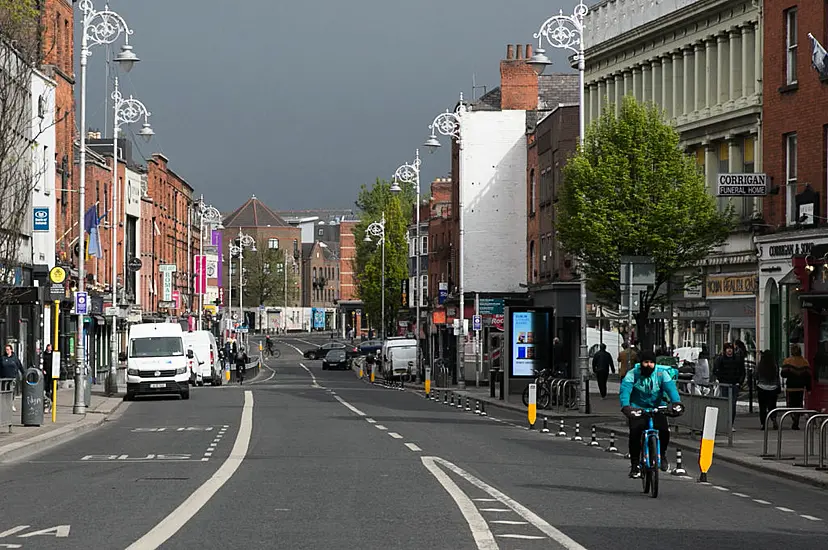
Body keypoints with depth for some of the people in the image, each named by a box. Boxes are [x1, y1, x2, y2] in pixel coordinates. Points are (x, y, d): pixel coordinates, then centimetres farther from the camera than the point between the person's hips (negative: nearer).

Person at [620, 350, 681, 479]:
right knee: (635, 432, -23)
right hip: (637, 409, -1)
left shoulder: (661, 374, -5)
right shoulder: (633, 374, -9)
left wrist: (676, 402, -39)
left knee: (664, 431, -22)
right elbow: (625, 390, -23)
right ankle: (634, 465, -10)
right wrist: (625, 406, -42)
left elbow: (671, 388, -18)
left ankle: (662, 454, 10)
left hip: (657, 409, 1)